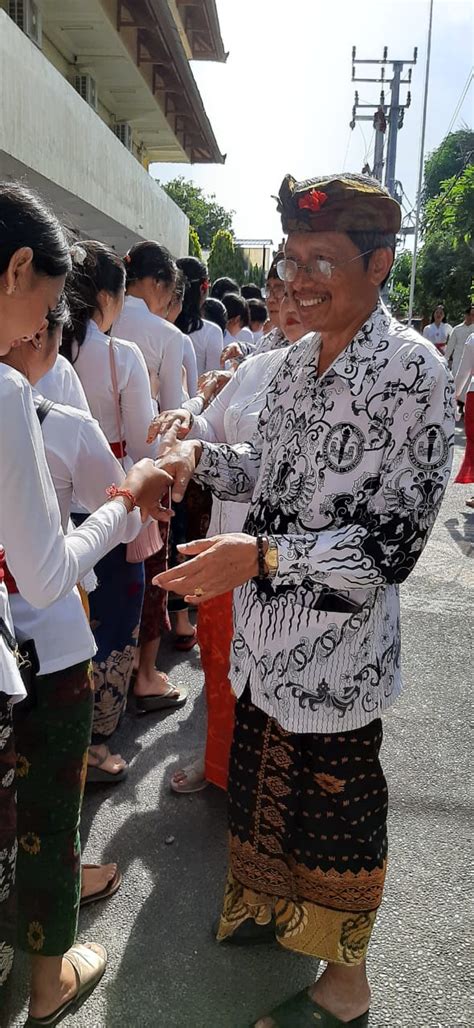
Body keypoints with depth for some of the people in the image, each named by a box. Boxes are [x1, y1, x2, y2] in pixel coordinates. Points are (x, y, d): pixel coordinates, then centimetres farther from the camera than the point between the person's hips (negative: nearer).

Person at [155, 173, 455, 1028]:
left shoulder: (411, 368, -18)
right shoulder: (297, 360, 5)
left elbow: (392, 541, -21)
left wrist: (261, 556, -29)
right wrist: (202, 458, -2)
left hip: (339, 644, -7)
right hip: (267, 630, 7)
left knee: (334, 804, 11)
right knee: (262, 775, 22)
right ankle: (277, 901, 51)